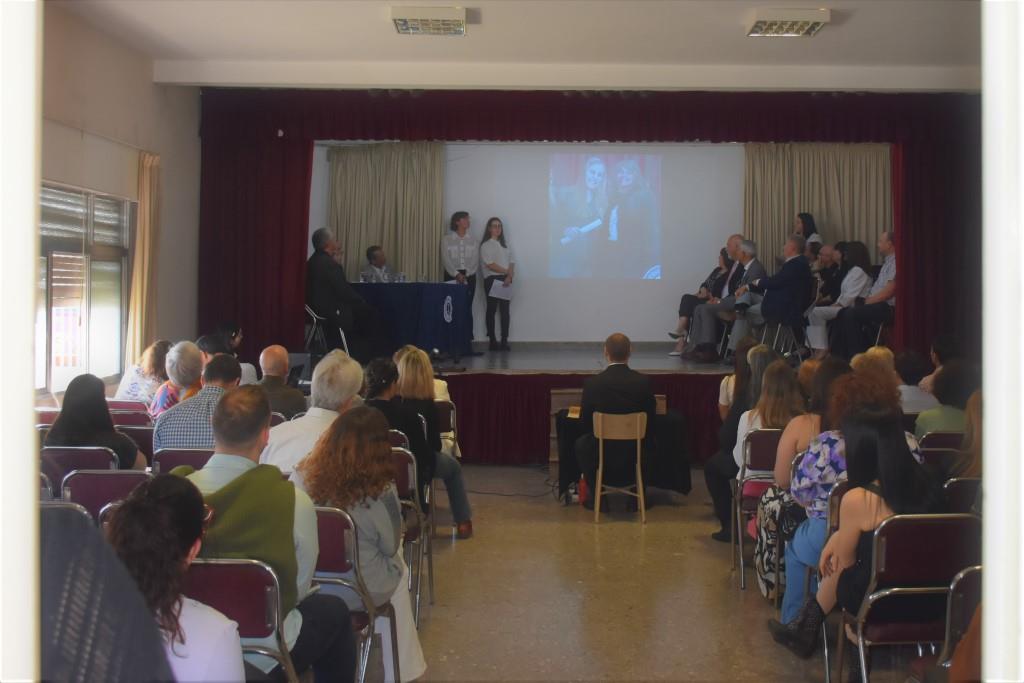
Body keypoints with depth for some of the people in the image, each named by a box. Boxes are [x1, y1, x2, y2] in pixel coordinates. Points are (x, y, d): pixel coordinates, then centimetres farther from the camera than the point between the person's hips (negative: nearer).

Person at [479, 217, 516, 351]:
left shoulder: (505, 245, 16)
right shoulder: (486, 245, -1)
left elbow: (512, 262, 8)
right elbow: (490, 264, -12)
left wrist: (509, 276, -9)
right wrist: (507, 271, -10)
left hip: (505, 280, 5)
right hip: (492, 280, -5)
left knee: (505, 310, 0)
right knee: (491, 310, -2)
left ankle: (504, 341, 1)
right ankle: (493, 341, 1)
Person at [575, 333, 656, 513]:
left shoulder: (592, 383, -16)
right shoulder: (644, 381, -13)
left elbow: (585, 419, -4)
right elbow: (650, 417, -3)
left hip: (603, 453, -1)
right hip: (635, 453, 1)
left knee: (581, 443, 32)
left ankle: (596, 497, 28)